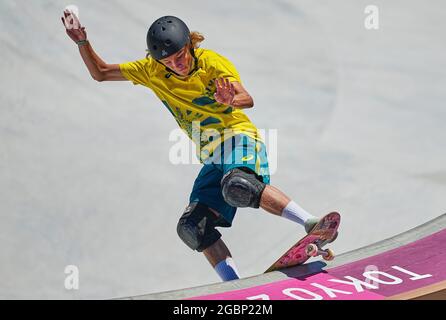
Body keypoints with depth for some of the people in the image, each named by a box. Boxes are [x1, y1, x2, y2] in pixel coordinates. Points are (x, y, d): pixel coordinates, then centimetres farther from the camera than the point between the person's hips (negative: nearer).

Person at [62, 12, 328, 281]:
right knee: (192, 227, -9)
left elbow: (247, 99, -22)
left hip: (238, 136, -6)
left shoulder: (211, 62, -9)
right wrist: (82, 41, -4)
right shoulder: (151, 71, 4)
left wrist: (231, 100, -46)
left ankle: (312, 224, -39)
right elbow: (100, 73, 12)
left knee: (238, 186, -38)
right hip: (212, 158, 6)